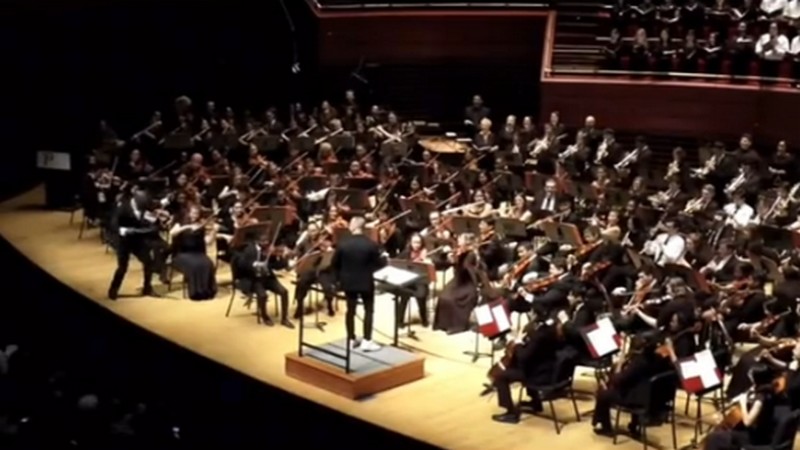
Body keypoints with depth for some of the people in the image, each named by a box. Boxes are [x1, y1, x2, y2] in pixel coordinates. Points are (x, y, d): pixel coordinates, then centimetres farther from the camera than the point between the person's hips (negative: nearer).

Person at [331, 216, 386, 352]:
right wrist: (384, 258, 12)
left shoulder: (343, 243, -9)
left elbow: (334, 263, -1)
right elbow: (380, 263, -10)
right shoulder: (371, 244, -16)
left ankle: (351, 340, 20)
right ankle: (366, 341, 3)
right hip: (365, 282, -2)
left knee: (350, 310, 14)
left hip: (348, 282, 3)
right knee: (369, 310, 8)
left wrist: (339, 277, 15)